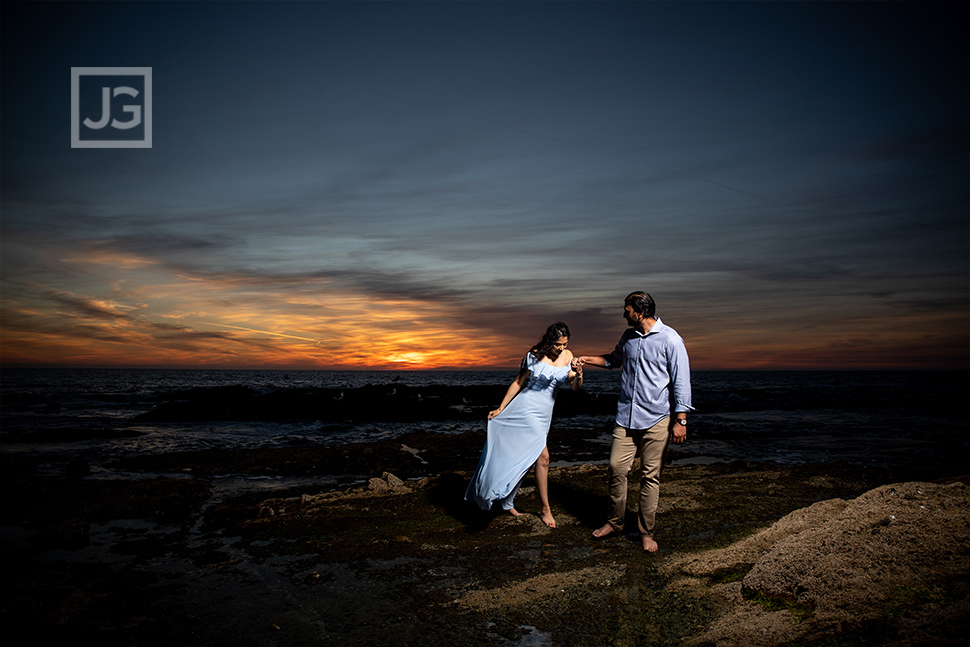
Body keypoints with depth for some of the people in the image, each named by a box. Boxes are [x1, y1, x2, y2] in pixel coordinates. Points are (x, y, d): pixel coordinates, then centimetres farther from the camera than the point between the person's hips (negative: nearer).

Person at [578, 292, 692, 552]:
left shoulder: (670, 339, -8)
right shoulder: (628, 336, 11)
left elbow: (681, 381, -8)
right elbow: (614, 360, 32)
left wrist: (680, 420, -11)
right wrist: (587, 359, 25)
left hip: (656, 419, -5)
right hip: (626, 416, 5)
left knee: (651, 475, 2)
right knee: (616, 467, 2)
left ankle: (646, 531, 14)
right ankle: (615, 522, 19)